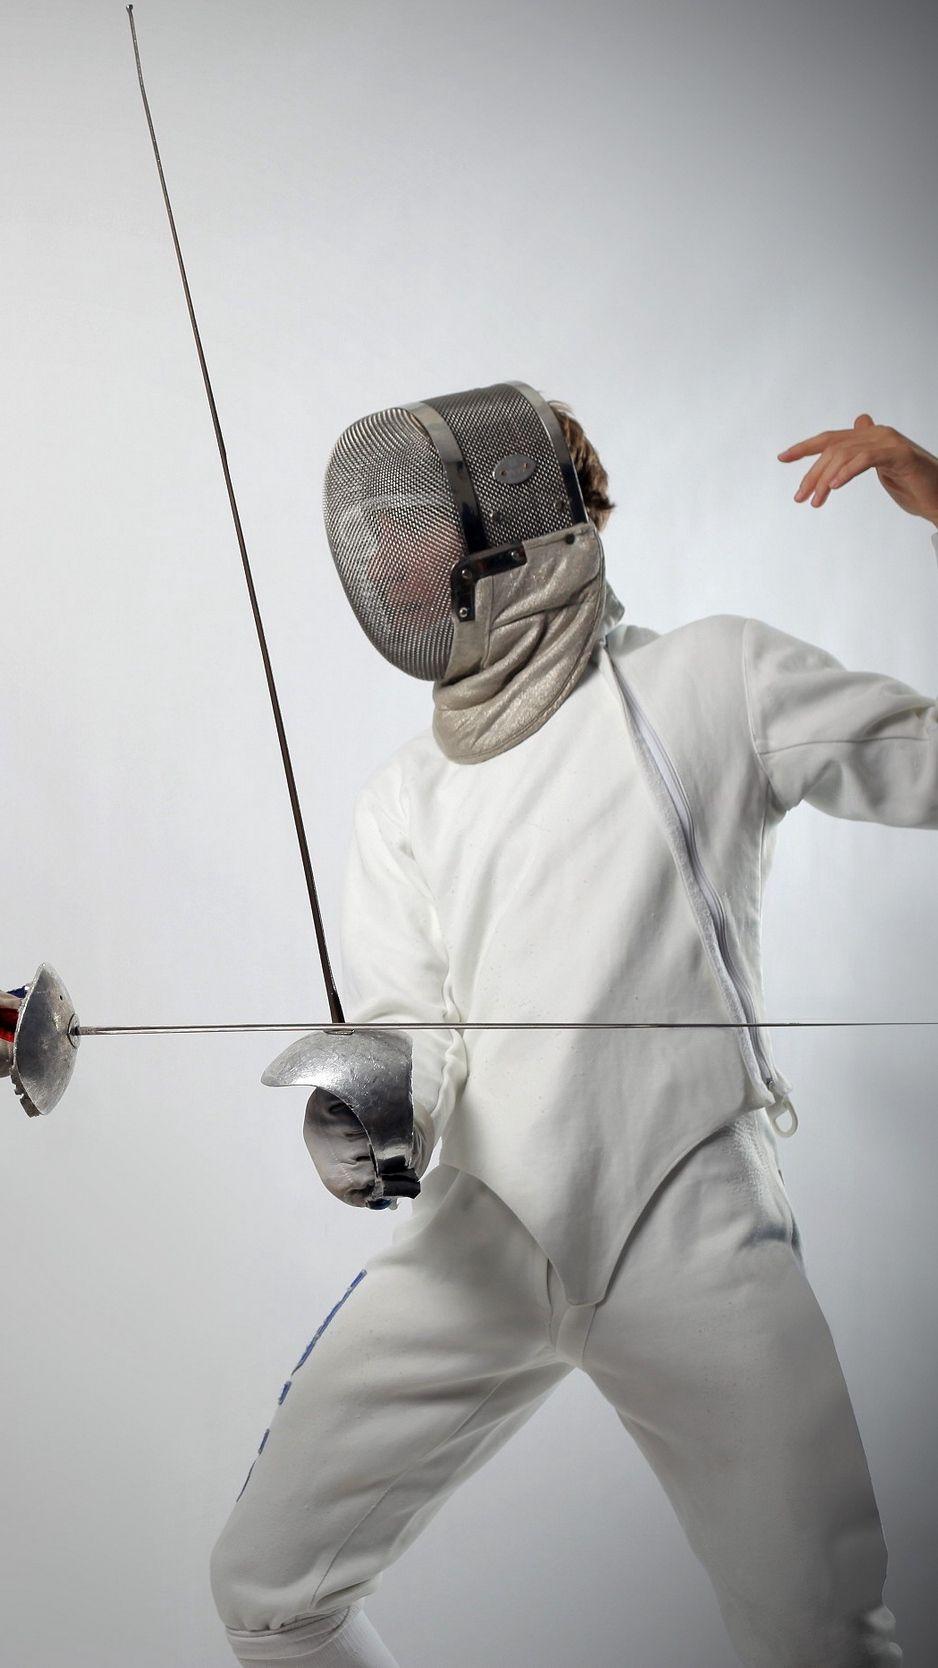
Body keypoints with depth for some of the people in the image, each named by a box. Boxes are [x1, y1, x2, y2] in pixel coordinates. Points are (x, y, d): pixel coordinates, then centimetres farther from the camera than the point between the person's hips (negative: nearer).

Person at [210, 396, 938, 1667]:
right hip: (477, 1247, 4)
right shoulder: (402, 798, 10)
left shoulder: (712, 681, -2)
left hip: (694, 1236, -4)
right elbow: (411, 1036, 4)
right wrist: (358, 1120, -19)